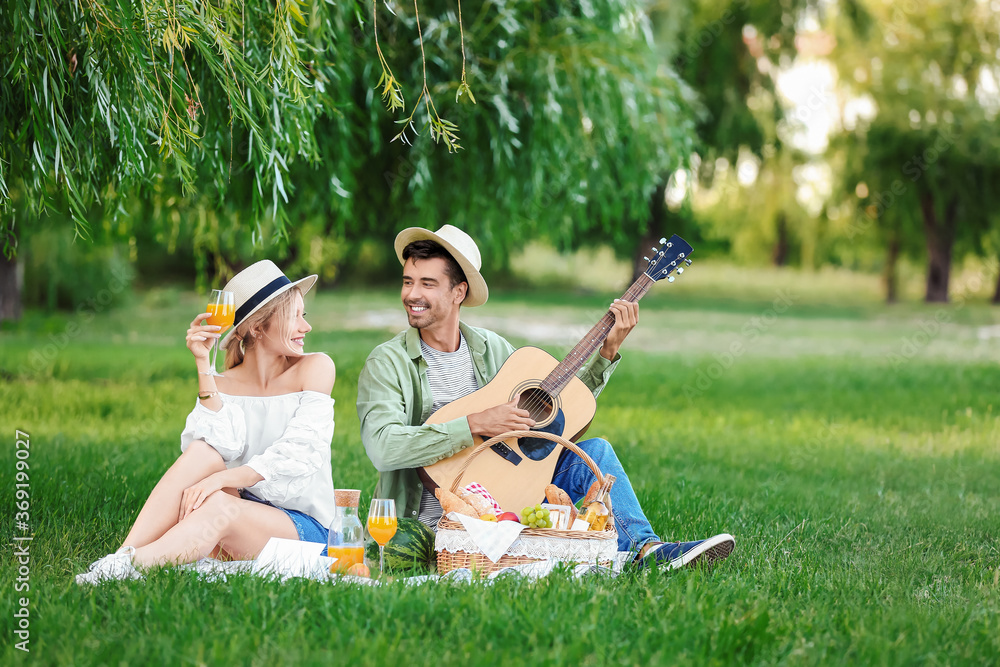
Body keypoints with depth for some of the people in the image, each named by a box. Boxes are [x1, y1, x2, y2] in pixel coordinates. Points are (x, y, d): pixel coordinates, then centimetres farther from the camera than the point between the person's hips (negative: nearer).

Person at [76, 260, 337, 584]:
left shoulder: (314, 368, -1)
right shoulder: (221, 385, 6)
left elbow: (301, 452, -13)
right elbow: (224, 446, -14)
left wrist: (222, 479, -25)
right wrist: (203, 366, -17)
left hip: (303, 527, -3)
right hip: (242, 512, 3)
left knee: (218, 505, -33)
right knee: (204, 451, -25)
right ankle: (122, 556, -33)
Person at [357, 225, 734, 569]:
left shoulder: (491, 349, 8)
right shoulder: (388, 363, -10)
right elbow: (382, 447, -26)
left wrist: (608, 351, 7)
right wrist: (476, 425, -28)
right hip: (435, 522, -6)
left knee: (592, 452, -8)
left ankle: (645, 549, -13)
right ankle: (637, 548, -18)